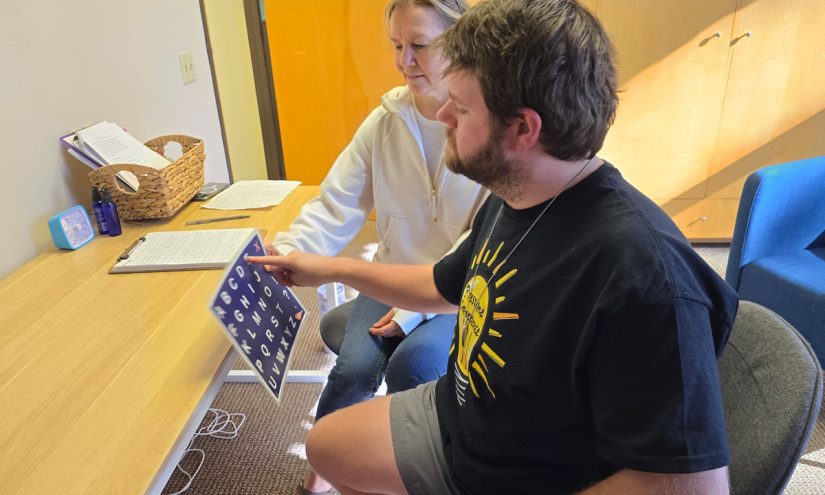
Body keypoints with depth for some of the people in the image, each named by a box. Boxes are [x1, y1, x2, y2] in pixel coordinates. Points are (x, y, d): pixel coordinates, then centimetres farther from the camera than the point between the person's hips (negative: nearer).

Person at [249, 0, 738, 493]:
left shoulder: (641, 273, -36)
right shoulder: (513, 200, -7)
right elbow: (446, 287, 11)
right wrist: (331, 268, 15)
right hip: (456, 418, 8)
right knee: (326, 444, 19)